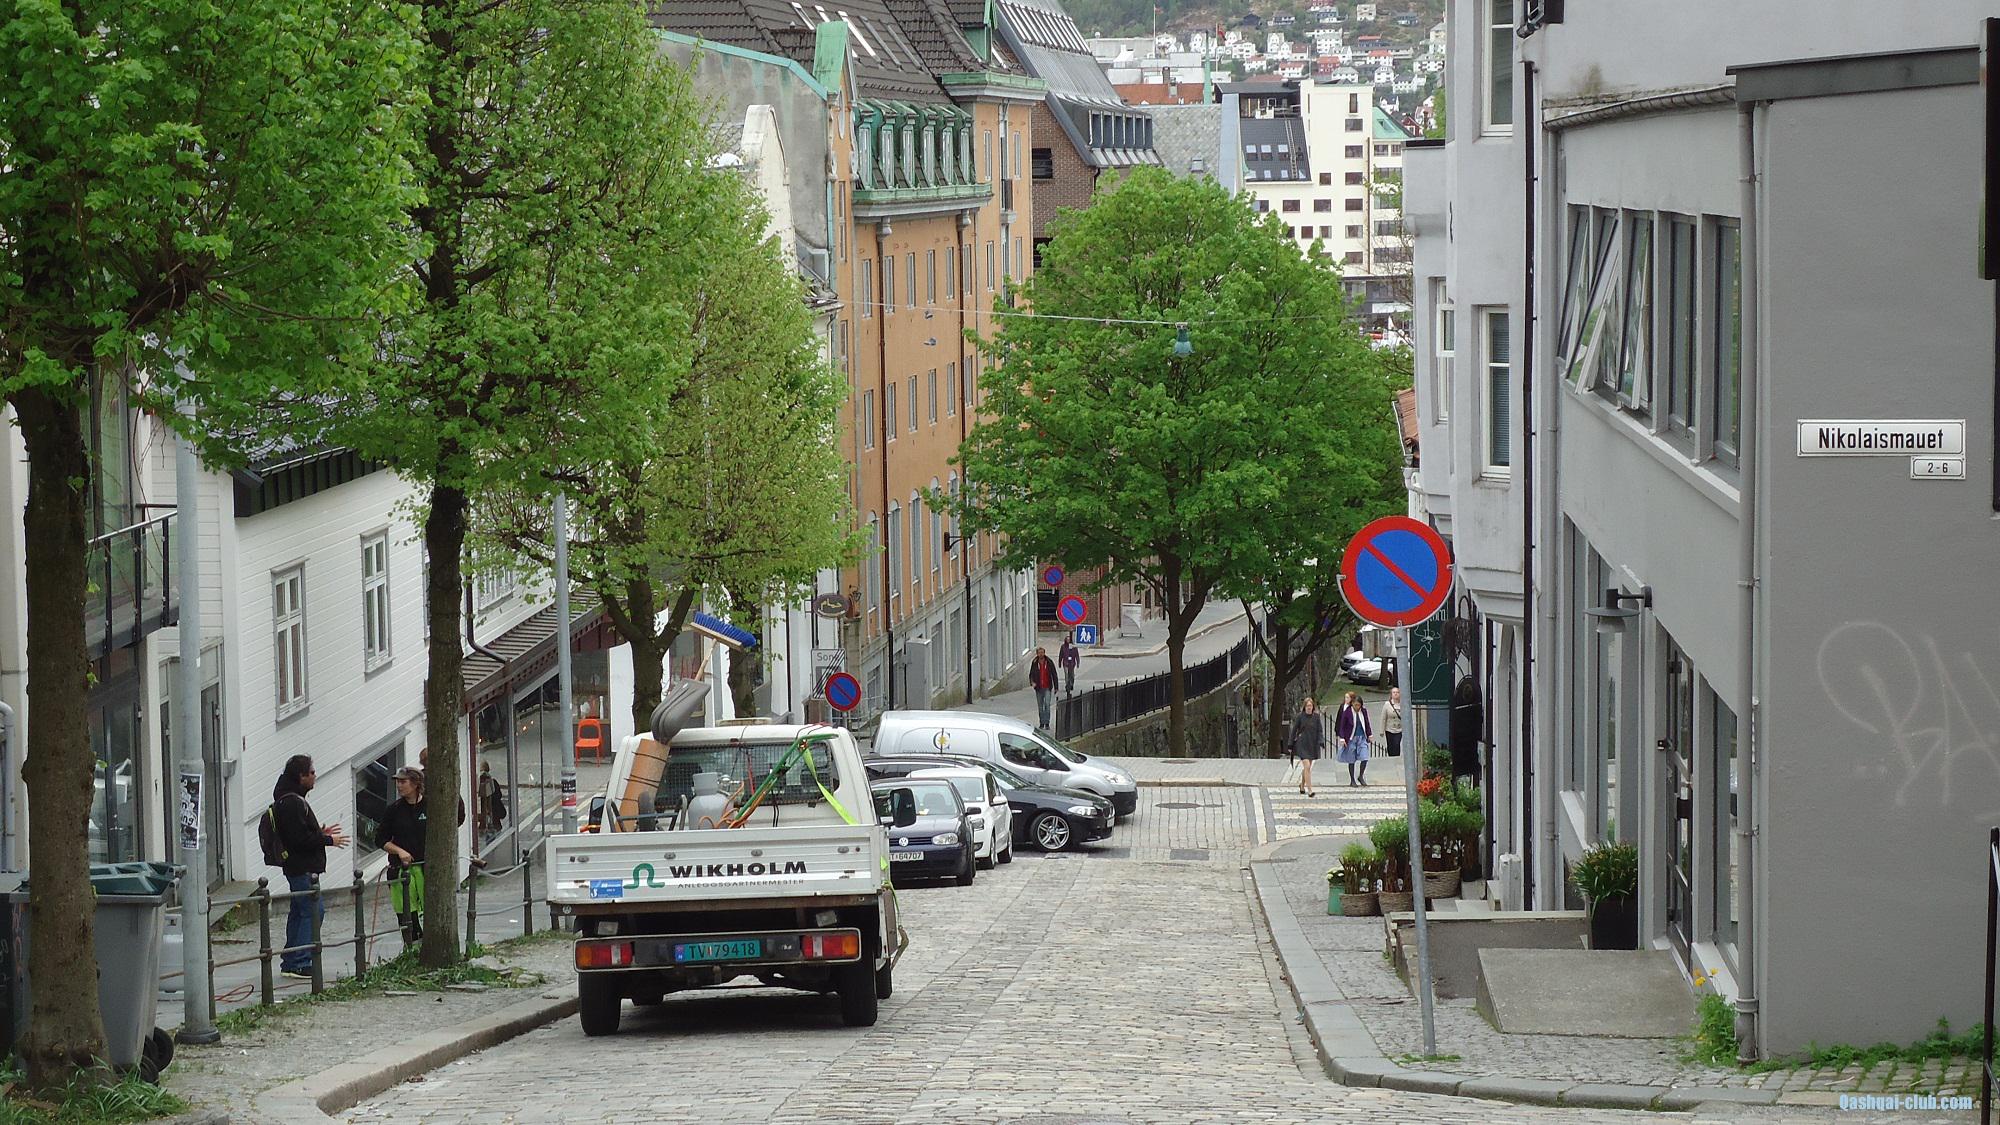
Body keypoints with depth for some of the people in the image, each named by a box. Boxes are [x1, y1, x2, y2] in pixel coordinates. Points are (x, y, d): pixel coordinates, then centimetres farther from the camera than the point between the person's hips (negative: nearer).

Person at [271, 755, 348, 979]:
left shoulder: (291, 799, 17)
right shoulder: (292, 803, -17)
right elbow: (301, 839, -22)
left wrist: (321, 834, 14)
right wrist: (327, 840, -11)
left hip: (297, 867, 11)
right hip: (302, 867, -11)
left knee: (299, 912, 14)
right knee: (313, 910, -11)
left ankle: (290, 963, 18)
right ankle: (301, 963, -14)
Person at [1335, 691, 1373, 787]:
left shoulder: (1364, 711, 2)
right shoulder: (1347, 712, -9)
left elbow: (1367, 724, 15)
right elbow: (1342, 726, -6)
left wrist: (1369, 735, 15)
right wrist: (1342, 738, -12)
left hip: (1362, 738, 3)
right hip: (1351, 738, -3)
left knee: (1364, 758, -8)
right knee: (1352, 760, 3)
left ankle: (1361, 776, 13)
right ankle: (1352, 780, 15)